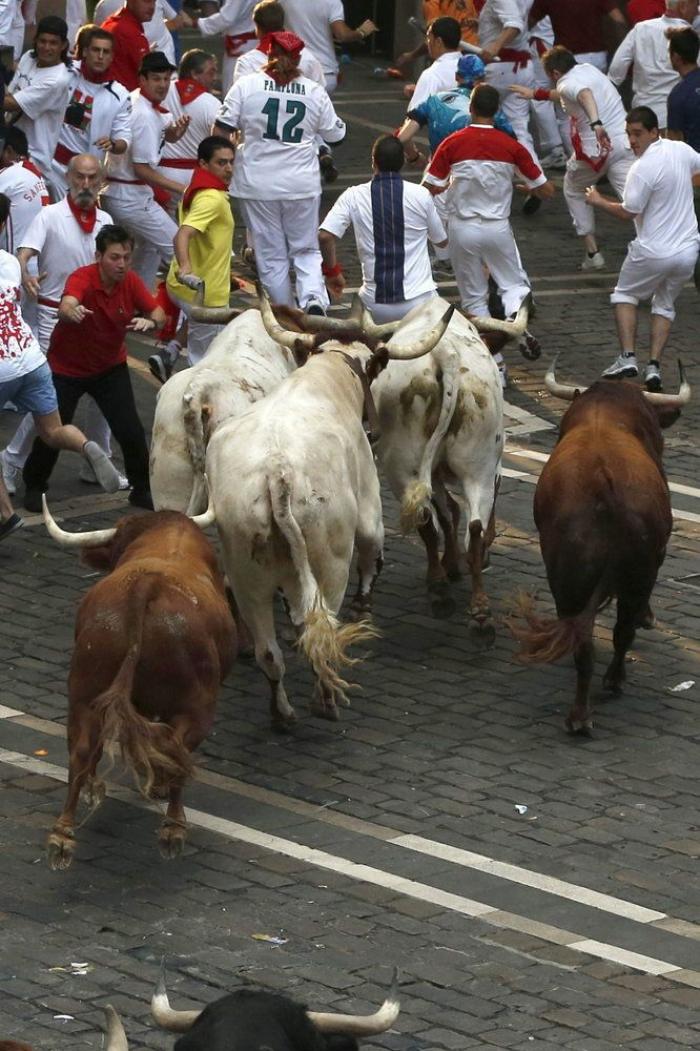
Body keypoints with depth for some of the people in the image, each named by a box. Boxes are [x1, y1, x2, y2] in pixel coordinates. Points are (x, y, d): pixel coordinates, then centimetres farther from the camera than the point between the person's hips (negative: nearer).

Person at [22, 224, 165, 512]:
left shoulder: (130, 282, -14)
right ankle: (34, 486, 23)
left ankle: (142, 489, 14)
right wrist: (71, 312, -74)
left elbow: (158, 313, -11)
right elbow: (66, 306, -49)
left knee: (130, 430, -6)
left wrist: (150, 321, -36)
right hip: (66, 368, -3)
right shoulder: (82, 278, -29)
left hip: (110, 367, 3)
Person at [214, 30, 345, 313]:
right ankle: (313, 298, -13)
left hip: (259, 183, -1)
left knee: (271, 256, 9)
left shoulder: (247, 86, -6)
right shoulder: (315, 92, -1)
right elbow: (335, 133, 10)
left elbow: (221, 131, -5)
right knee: (306, 250, 13)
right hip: (302, 183, 1)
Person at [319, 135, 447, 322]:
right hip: (419, 299, 0)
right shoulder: (421, 195, -3)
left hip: (376, 305, 0)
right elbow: (442, 241, 11)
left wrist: (332, 271, 6)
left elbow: (325, 236, -12)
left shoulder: (354, 196, -3)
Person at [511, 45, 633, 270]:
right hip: (623, 142, 5)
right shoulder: (589, 69, 16)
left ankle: (592, 252, 22)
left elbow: (584, 94, -31)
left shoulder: (567, 83, -6)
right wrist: (536, 94, 48)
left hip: (595, 149, -5)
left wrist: (596, 123, -48)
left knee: (574, 190, 23)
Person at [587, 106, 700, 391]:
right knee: (665, 305, 22)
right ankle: (654, 366, 7)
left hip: (653, 252, -6)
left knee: (624, 295, 18)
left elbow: (628, 211, -16)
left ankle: (628, 358, 2)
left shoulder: (643, 168, -21)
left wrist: (598, 201, 1)